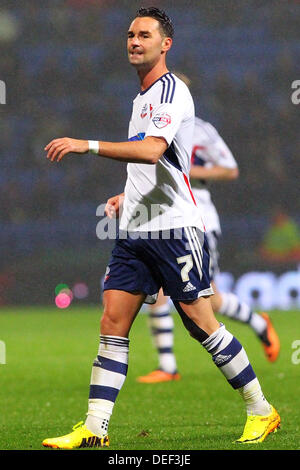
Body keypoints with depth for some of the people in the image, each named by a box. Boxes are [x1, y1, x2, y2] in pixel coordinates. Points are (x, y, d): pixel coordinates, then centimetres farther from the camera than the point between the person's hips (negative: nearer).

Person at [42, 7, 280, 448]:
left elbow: (152, 150, -28)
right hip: (134, 231, 8)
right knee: (113, 323, -1)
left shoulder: (171, 90, -10)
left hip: (175, 229, -8)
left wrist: (88, 145, -32)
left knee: (200, 323, -5)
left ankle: (262, 412, 8)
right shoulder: (141, 97, 19)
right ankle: (94, 428, -4)